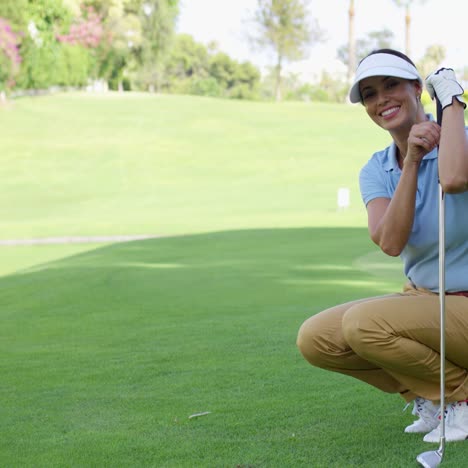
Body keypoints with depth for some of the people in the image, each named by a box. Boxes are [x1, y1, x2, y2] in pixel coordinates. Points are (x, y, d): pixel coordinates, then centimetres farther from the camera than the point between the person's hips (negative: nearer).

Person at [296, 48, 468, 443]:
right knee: (314, 338, -10)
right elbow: (390, 242, -18)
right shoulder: (376, 171, 2)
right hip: (420, 298, 7)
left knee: (363, 322, -29)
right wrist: (411, 161, -25)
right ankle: (428, 393, 6)